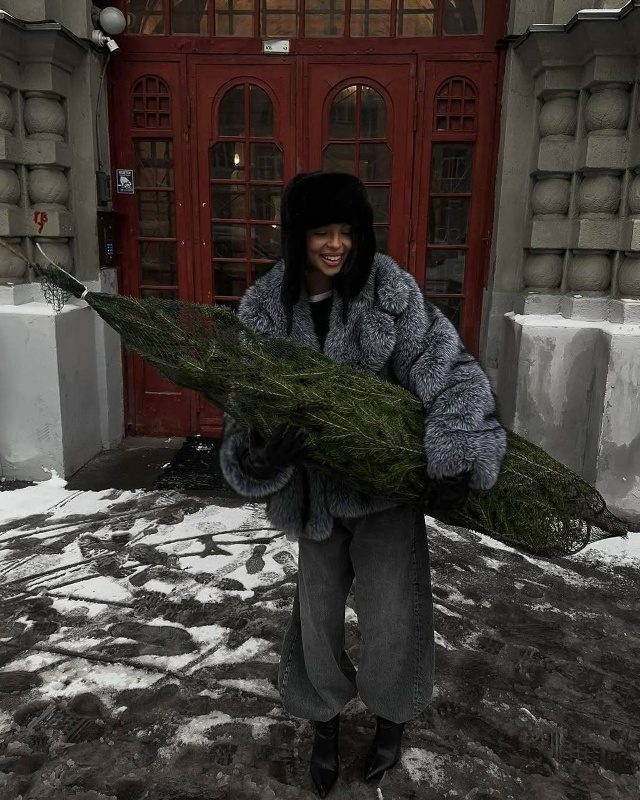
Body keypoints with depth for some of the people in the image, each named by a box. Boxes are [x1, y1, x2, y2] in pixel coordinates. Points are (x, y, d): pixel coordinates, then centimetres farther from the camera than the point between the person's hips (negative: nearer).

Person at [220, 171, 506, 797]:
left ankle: (391, 719, 40)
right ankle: (324, 723, 43)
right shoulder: (265, 307, -9)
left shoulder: (389, 289, -13)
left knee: (391, 615, 6)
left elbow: (445, 368, -13)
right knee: (317, 614, 13)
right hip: (318, 486, 2)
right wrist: (259, 455, -30)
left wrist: (454, 456, -21)